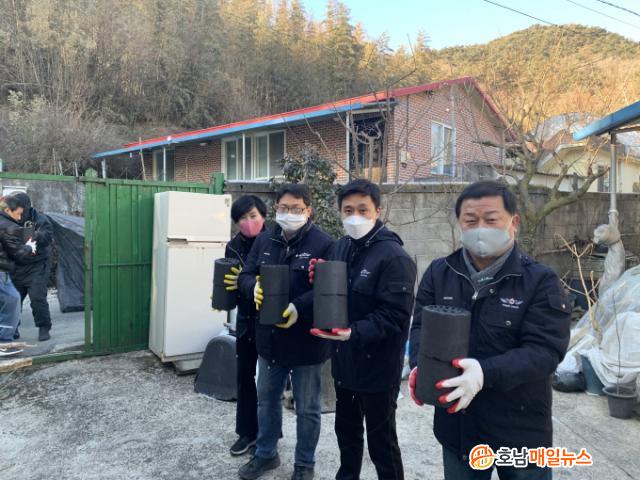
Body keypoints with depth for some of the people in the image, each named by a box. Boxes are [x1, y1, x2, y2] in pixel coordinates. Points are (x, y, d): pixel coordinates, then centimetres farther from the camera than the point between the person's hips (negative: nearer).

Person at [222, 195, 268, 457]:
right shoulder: (234, 246, 3)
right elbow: (229, 280, 9)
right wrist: (229, 287, -14)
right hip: (246, 319, 5)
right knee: (244, 376, 13)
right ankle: (247, 432, 30)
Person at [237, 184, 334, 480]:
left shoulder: (323, 243, -14)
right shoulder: (264, 240, 4)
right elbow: (245, 276, 6)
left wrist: (299, 308, -32)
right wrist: (254, 287, -17)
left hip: (306, 340, -5)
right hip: (269, 337, 5)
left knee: (306, 408, 13)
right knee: (267, 400, 22)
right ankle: (265, 454, 43)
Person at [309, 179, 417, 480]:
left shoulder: (394, 257, -19)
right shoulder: (340, 248, 5)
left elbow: (396, 316, -24)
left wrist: (354, 333, -35)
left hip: (377, 366, -7)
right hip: (344, 360, 8)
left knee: (381, 442, 10)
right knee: (346, 430, 26)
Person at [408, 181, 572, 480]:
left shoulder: (541, 281, -10)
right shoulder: (438, 273, 1)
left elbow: (546, 349, -18)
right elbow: (420, 327, 1)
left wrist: (485, 373, -34)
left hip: (519, 430, -2)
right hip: (456, 425, 3)